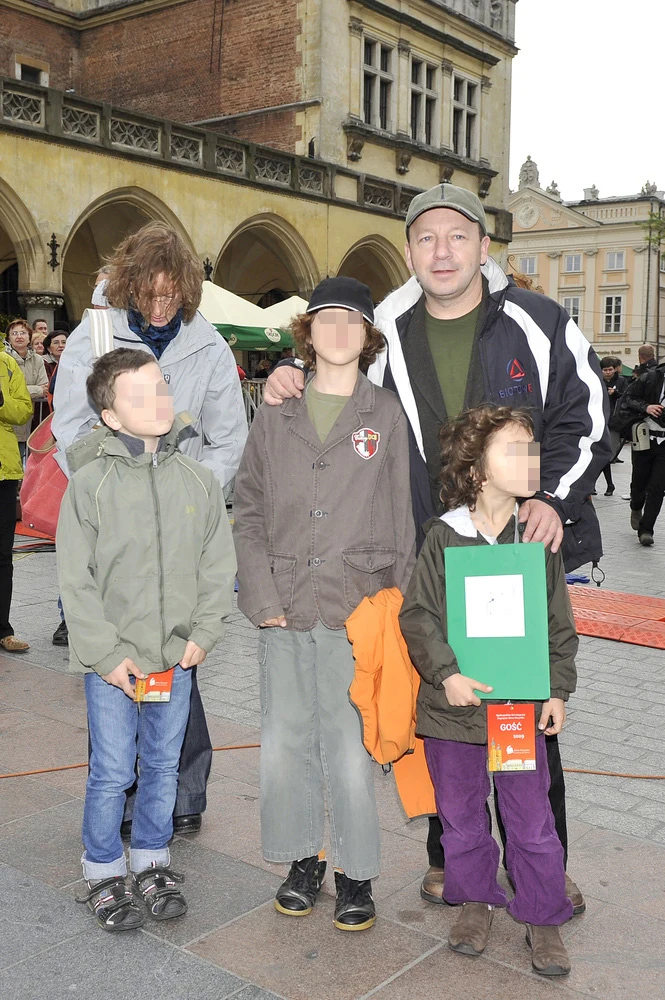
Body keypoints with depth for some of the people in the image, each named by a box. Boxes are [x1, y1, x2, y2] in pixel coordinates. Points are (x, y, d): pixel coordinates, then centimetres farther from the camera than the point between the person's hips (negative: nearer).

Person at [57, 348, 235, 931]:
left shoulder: (198, 479, -1)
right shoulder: (90, 482, -10)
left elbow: (219, 566, 5)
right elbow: (76, 580, -8)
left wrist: (203, 634, -4)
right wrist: (107, 652, -11)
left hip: (177, 657, 3)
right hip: (112, 661, -3)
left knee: (163, 767, 16)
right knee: (112, 773, 6)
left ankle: (153, 862, 35)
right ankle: (104, 874, 27)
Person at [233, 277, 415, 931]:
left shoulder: (387, 416, 2)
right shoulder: (274, 417, 8)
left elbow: (401, 520, 2)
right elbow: (248, 510, 8)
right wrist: (262, 595, -2)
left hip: (355, 612, -2)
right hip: (284, 612, 3)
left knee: (348, 747, 2)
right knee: (284, 743, 10)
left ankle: (356, 872, 22)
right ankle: (302, 858, 31)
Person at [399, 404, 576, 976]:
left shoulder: (539, 540, -2)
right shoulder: (443, 536, -7)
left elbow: (559, 624, 4)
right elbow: (418, 615, -6)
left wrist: (558, 691, 0)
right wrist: (446, 673, -16)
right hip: (452, 709, 0)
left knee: (532, 821, 9)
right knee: (461, 816, 16)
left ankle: (544, 918, 29)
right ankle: (476, 899, 38)